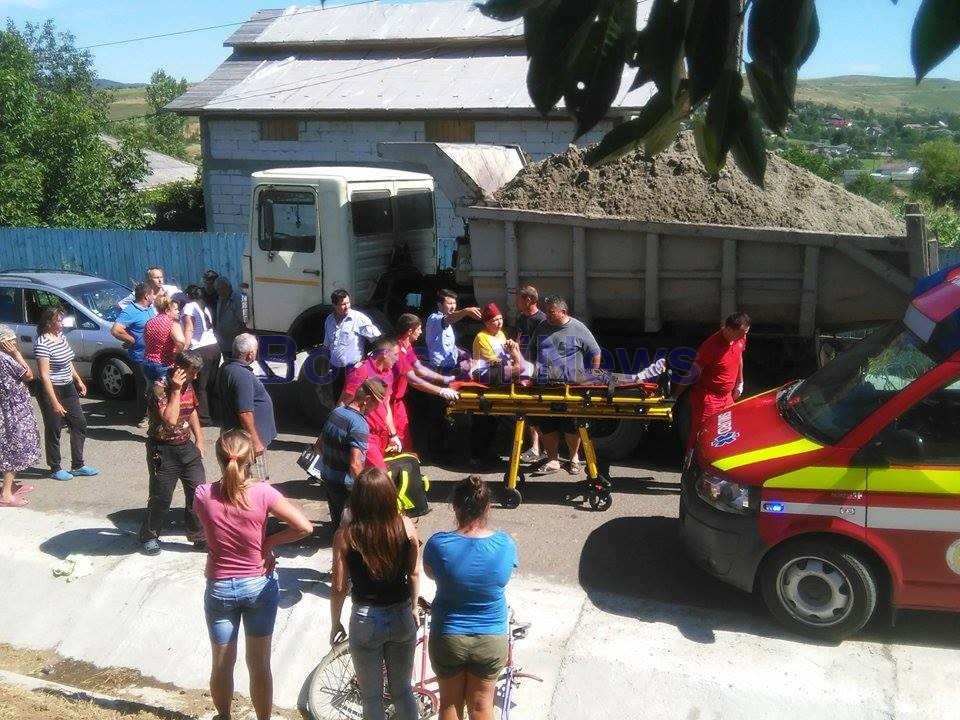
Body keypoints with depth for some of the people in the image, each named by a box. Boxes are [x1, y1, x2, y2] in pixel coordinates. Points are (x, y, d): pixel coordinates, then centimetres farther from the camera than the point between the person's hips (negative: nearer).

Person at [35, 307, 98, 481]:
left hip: (68, 388, 8)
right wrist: (55, 403, -25)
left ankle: (77, 465, 20)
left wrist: (79, 381, 20)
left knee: (80, 424, 10)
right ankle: (55, 469, 19)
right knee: (54, 430, 5)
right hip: (51, 391, -8)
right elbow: (44, 376, -24)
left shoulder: (61, 336, 4)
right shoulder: (42, 344, -22)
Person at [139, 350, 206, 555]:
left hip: (186, 446, 6)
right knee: (161, 498, 5)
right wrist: (176, 389, -27)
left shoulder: (188, 385, 3)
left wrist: (199, 439, 16)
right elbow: (170, 419, -29)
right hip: (163, 449, -6)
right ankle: (149, 536, 26)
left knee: (198, 491, 4)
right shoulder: (159, 387, -19)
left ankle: (199, 535, 18)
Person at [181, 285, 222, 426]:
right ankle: (213, 413, 22)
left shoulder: (189, 307, -2)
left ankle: (204, 418, 1)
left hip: (201, 350, -8)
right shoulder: (205, 307, 21)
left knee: (200, 387, -1)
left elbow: (189, 330, -13)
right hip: (214, 346, 8)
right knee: (211, 384, 15)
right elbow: (210, 326, 15)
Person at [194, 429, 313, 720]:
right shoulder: (263, 493, -19)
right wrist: (269, 542, -8)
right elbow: (304, 527, -19)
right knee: (259, 663, 13)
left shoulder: (203, 495, -15)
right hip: (259, 586, -1)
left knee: (222, 663, 19)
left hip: (220, 588, 1)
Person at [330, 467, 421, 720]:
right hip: (402, 617, 2)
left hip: (366, 621, -2)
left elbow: (339, 588, -10)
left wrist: (335, 624, 6)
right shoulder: (406, 526, -12)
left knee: (372, 695, 17)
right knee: (402, 690, 22)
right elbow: (414, 574, -1)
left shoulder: (345, 534, -18)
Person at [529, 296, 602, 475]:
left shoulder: (578, 329, -2)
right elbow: (532, 351, 24)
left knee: (571, 426, 4)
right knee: (547, 426, 4)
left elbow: (595, 353, 2)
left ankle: (574, 458, 22)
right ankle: (553, 460, 14)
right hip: (545, 386, 4)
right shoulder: (542, 327, 10)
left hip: (571, 387, -4)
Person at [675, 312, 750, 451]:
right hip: (707, 398, -7)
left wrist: (740, 383, 24)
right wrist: (675, 396, -15)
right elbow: (693, 372, -21)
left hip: (726, 396, 7)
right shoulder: (712, 345, -27)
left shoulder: (740, 338, -6)